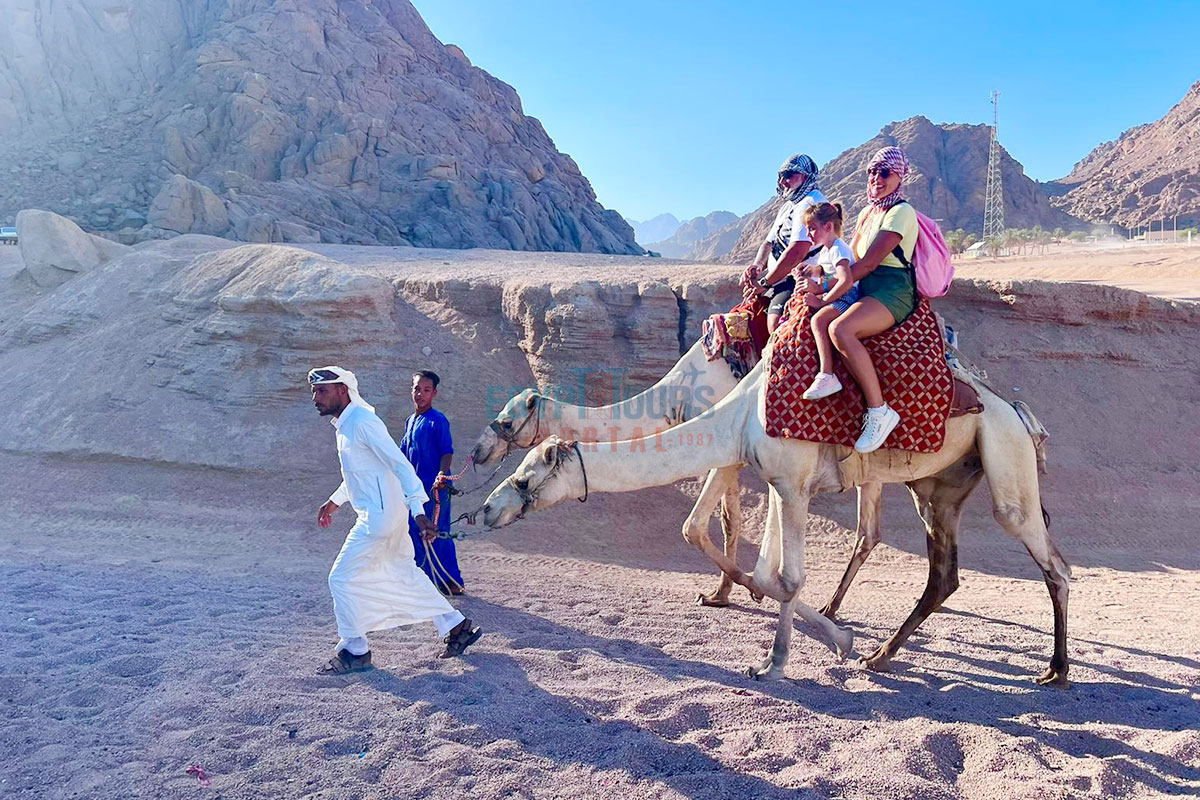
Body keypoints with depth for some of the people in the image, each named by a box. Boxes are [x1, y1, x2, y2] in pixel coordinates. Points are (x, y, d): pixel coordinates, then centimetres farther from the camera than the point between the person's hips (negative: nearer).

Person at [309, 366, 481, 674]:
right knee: (405, 574, 15)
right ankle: (456, 627, 24)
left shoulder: (362, 421, -15)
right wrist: (334, 501, 34)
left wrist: (417, 510, -28)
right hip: (377, 515, 10)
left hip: (380, 515, -10)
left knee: (342, 578, -3)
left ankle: (354, 651, 10)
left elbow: (399, 463, -21)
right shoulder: (343, 426, 15)